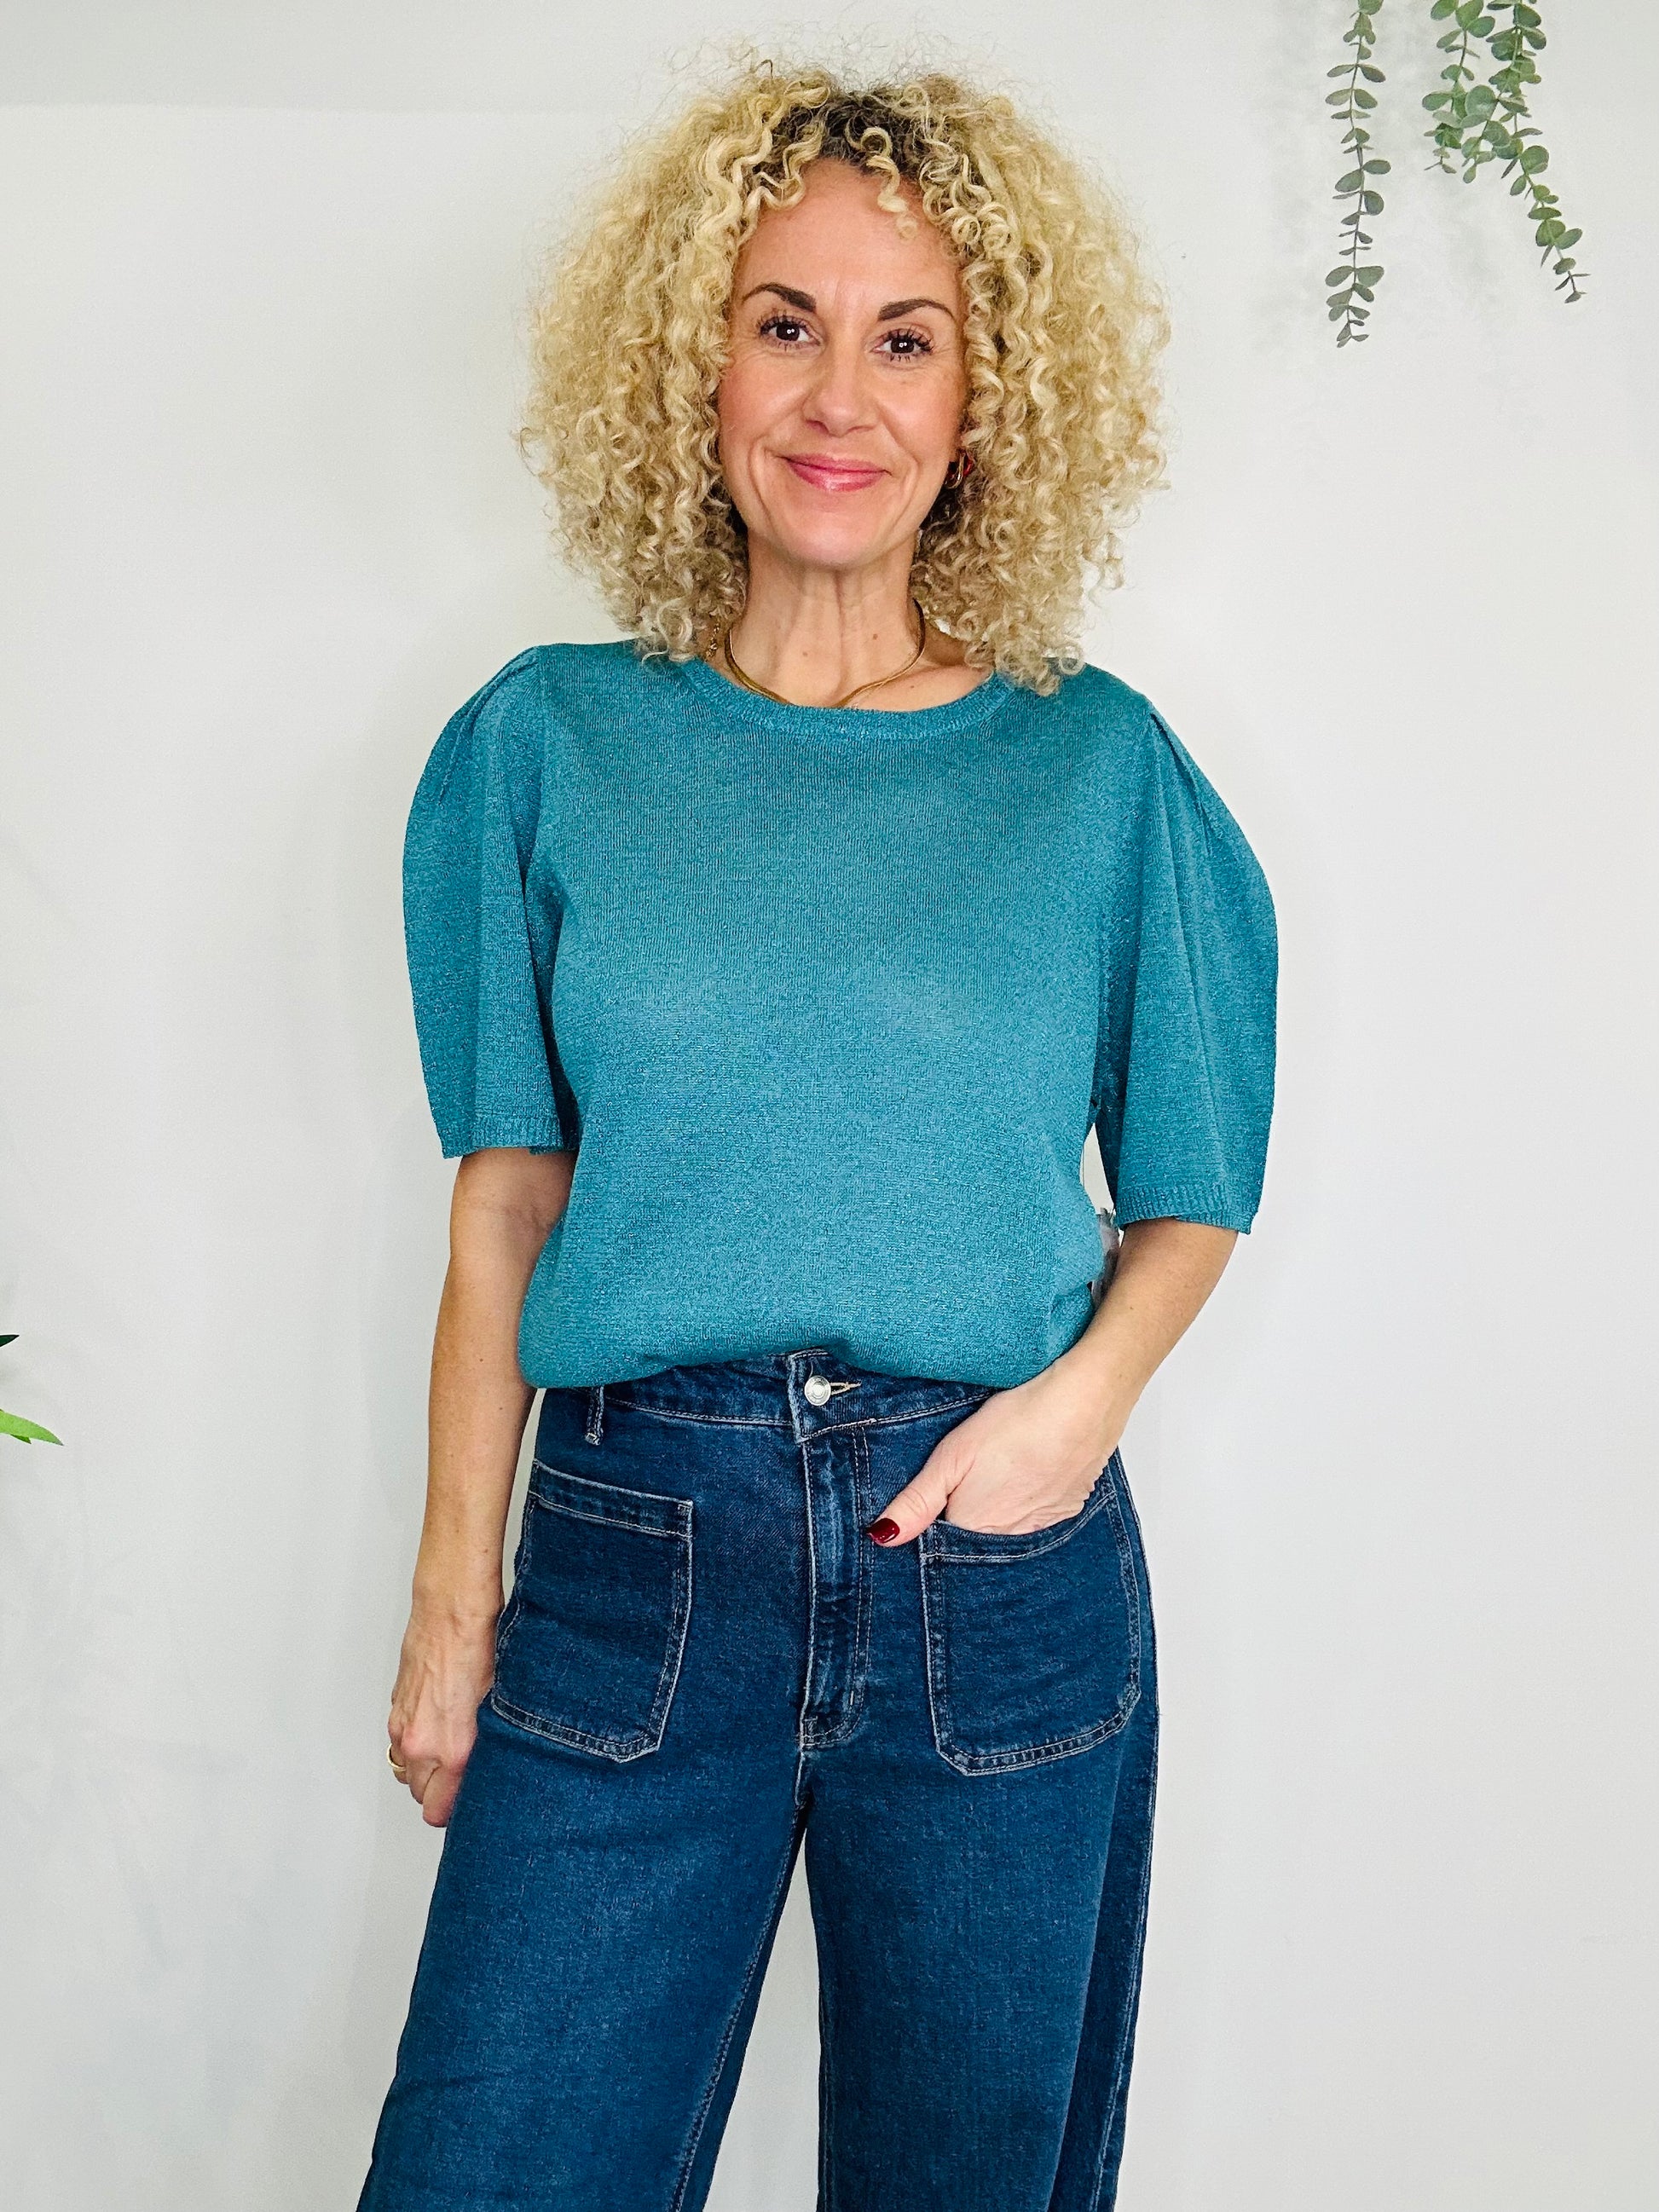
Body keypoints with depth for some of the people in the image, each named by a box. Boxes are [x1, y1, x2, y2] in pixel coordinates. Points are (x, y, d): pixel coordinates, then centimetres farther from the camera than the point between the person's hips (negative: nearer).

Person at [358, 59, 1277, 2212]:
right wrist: (453, 1601, 3)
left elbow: (1191, 1193, 9)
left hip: (1002, 1575, 1)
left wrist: (1087, 1393, -11)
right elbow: (506, 1198, 4)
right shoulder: (551, 743, 2)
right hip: (631, 1561, 0)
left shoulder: (1097, 762, 1)